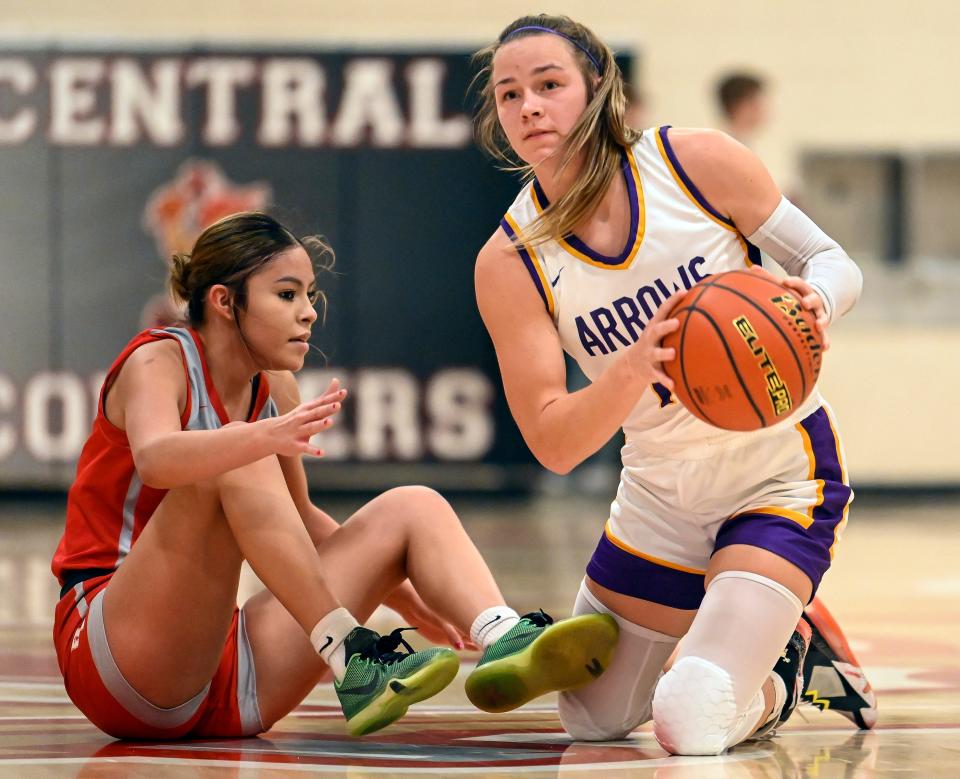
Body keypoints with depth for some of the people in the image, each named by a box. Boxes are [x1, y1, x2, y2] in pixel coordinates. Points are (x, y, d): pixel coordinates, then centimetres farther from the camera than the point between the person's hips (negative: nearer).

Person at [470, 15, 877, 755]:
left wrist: (817, 298, -33)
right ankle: (770, 646, 38)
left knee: (693, 723, -20)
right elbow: (552, 443, -17)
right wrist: (634, 368, -37)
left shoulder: (698, 162, -17)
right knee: (592, 719, 20)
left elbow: (834, 261, -7)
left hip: (782, 473, -4)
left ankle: (783, 668, 13)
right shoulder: (509, 263, -13)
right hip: (660, 494, 4)